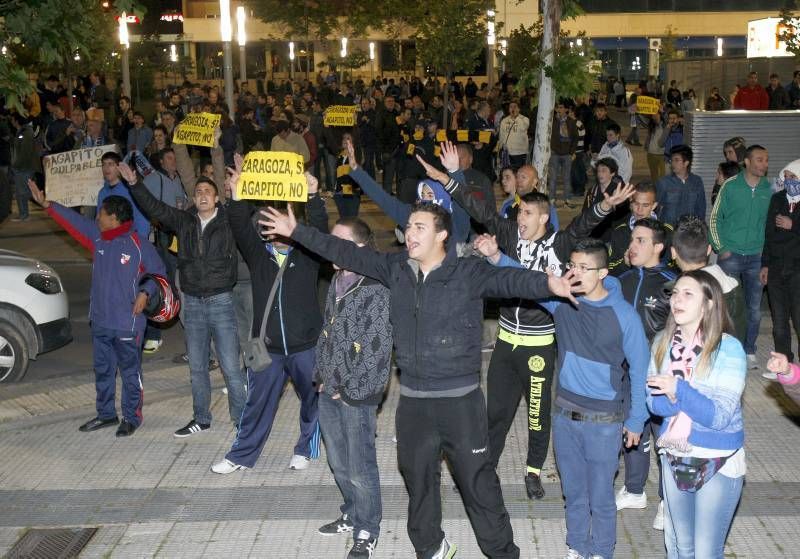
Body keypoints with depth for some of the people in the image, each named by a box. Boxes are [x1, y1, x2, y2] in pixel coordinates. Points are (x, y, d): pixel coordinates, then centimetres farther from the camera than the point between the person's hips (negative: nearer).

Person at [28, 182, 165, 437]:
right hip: (100, 321, 7)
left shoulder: (139, 244, -13)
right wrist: (46, 204, 8)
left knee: (130, 372, 4)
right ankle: (106, 414, 31)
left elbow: (157, 273, -7)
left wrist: (145, 293, -20)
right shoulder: (98, 237, 5)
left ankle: (132, 417, 16)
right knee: (102, 370, 17)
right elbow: (73, 220, 10)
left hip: (128, 323, -7)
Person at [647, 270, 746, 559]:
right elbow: (654, 401, -3)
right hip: (675, 458, 5)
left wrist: (678, 391, -27)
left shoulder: (729, 349, -18)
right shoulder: (663, 343, -2)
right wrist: (683, 400, -22)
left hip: (718, 464, -5)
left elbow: (720, 416, -21)